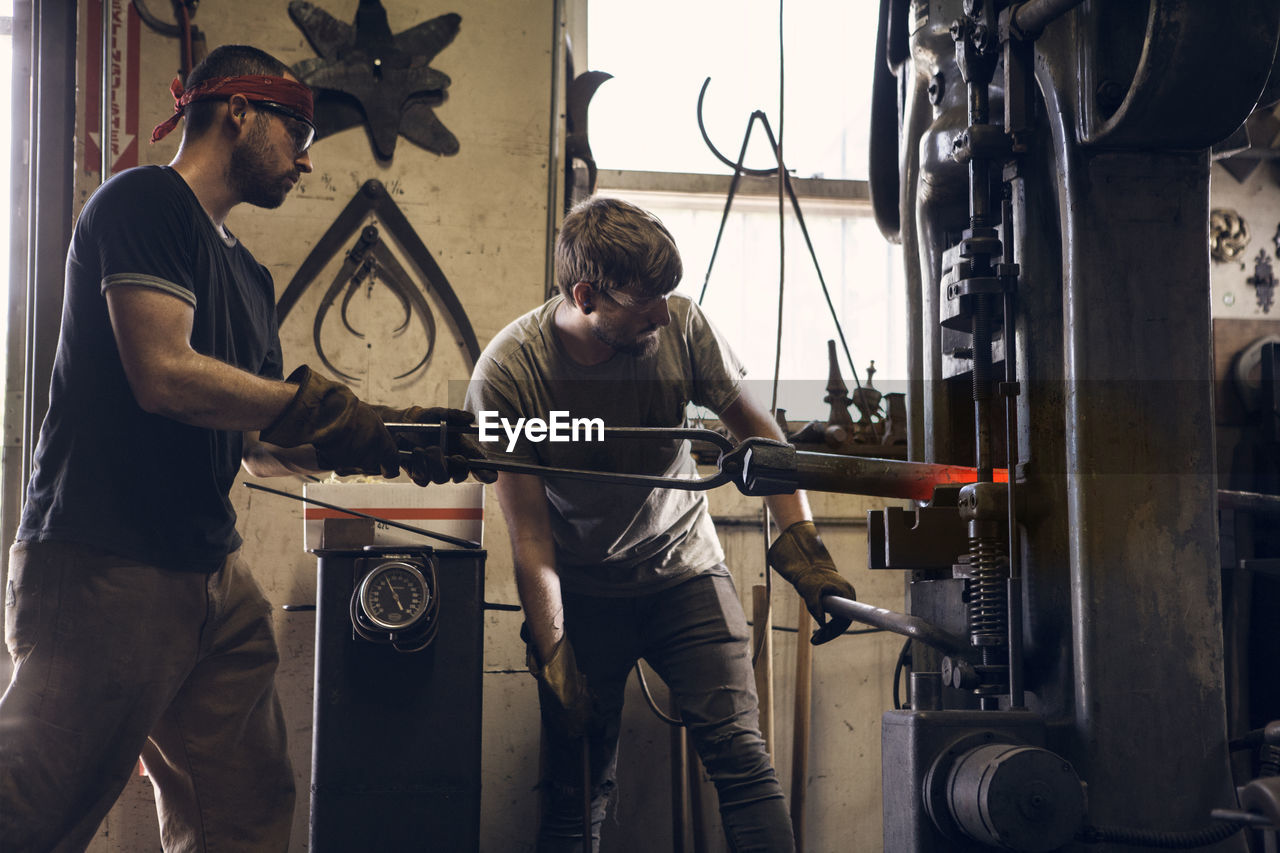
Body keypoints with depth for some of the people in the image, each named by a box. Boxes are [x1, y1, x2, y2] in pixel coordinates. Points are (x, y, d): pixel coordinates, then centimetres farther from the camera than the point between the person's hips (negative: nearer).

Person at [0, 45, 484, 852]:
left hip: (215, 573, 9)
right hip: (107, 571, -9)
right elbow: (163, 373, -19)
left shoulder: (247, 274, 20)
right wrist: (339, 413, -14)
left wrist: (393, 436, 6)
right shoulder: (146, 203, -5)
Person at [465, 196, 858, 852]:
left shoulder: (681, 325, -14)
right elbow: (529, 534, -15)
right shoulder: (506, 372, -19)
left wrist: (801, 544, -8)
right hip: (582, 592, -1)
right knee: (574, 791, -1)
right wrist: (552, 657, -17)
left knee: (741, 755, -11)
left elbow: (752, 427, 0)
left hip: (684, 570, 1)